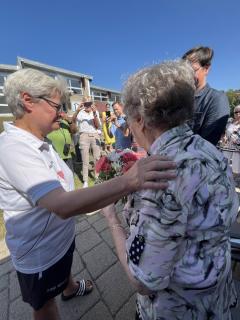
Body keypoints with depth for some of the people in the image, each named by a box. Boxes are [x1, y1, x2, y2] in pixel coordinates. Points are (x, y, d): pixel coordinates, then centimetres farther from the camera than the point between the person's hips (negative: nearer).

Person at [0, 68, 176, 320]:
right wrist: (127, 181, -52)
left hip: (61, 234, 8)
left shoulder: (37, 142, -2)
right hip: (39, 251, -8)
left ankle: (70, 288, 67)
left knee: (64, 267, 37)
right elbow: (62, 205, -43)